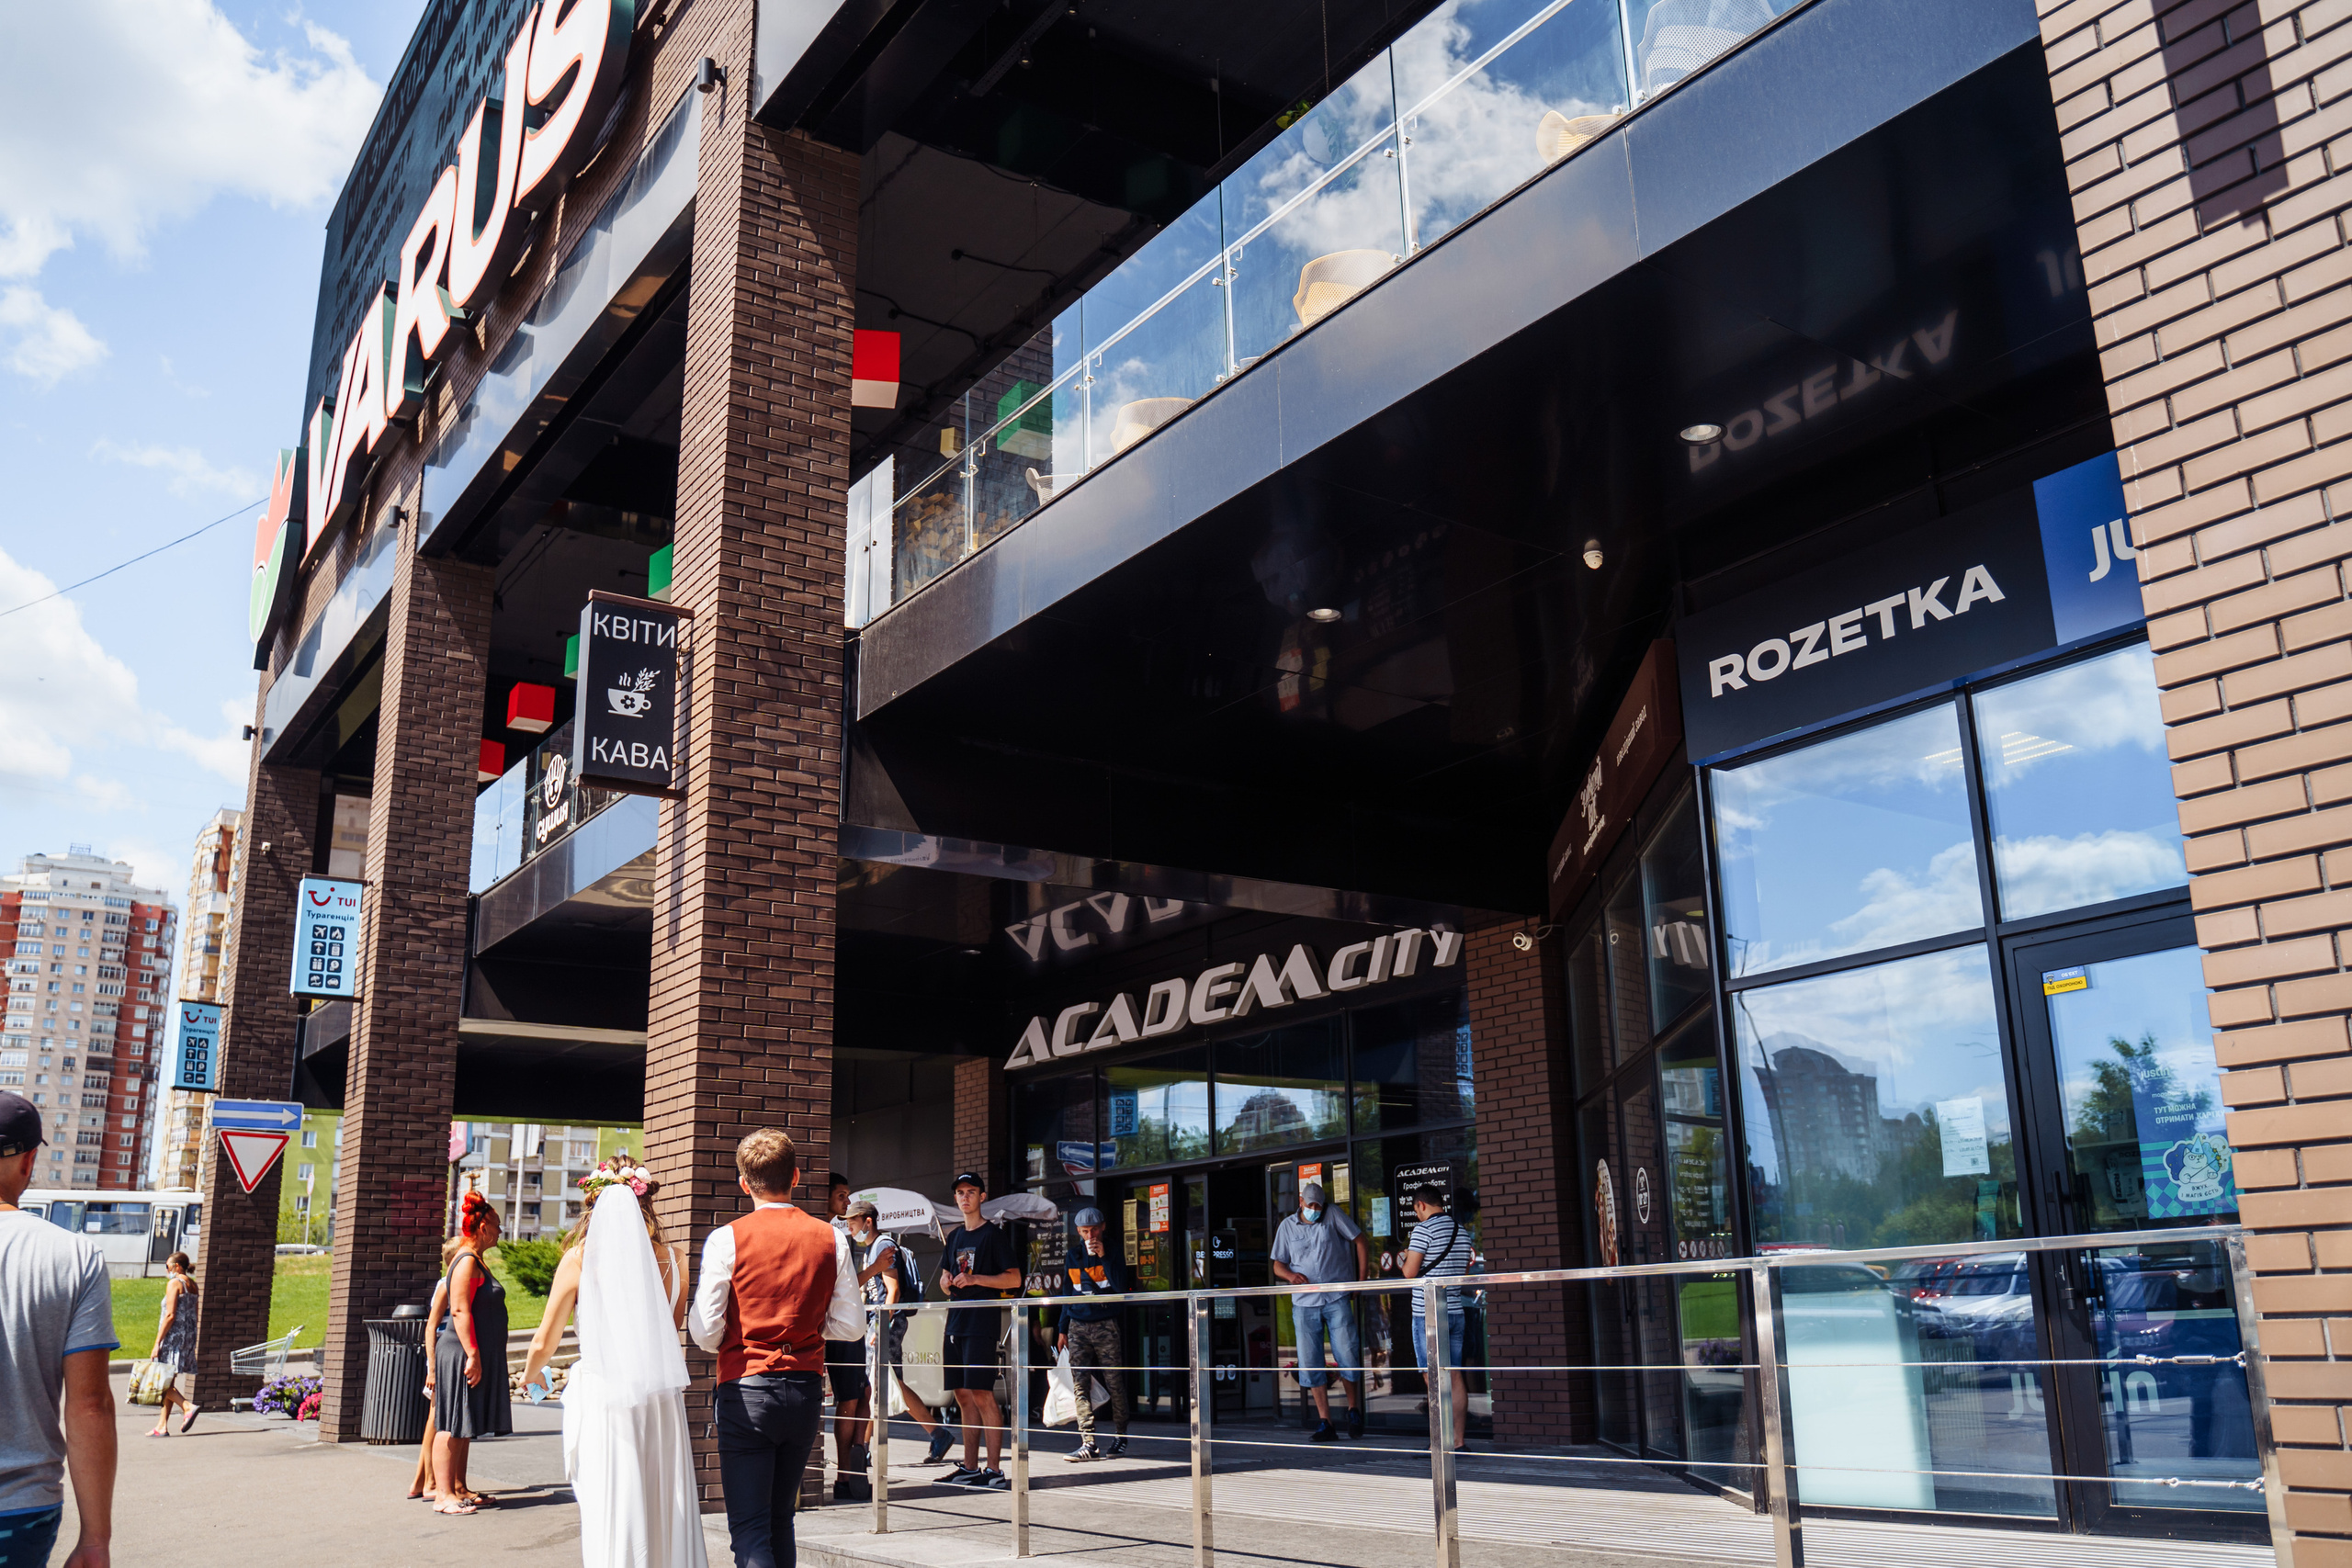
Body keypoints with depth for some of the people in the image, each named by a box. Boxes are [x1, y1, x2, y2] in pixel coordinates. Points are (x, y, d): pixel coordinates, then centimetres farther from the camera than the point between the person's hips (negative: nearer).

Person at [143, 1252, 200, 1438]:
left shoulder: (174, 1283, -10)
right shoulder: (192, 1285, 14)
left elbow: (170, 1315, -16)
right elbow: (194, 1317, 16)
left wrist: (157, 1343, -15)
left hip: (173, 1336, -8)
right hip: (189, 1336, 8)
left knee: (162, 1382, -4)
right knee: (168, 1383, 12)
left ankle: (189, 1405, -19)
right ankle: (162, 1426, 11)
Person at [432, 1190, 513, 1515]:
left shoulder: (477, 1262, 17)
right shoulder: (467, 1262, -14)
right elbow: (460, 1311, -21)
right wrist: (473, 1355, -24)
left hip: (470, 1355, 10)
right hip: (460, 1355, -10)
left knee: (463, 1427, 13)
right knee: (452, 1425, -8)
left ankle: (459, 1489, 19)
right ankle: (444, 1495, -7)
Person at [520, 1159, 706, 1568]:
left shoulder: (580, 1259, -3)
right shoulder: (672, 1259, 2)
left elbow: (544, 1342, 5)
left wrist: (529, 1376, 25)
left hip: (603, 1397, -2)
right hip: (662, 1395, 2)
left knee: (610, 1517, 5)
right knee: (667, 1513, 11)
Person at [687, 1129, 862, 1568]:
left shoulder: (727, 1239, -9)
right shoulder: (832, 1239, 0)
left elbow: (704, 1331, -9)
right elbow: (847, 1325, 3)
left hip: (746, 1389, -4)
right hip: (807, 1389, 4)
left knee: (750, 1530, -2)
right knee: (781, 1519, 19)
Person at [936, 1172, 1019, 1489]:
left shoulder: (994, 1234, -3)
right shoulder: (954, 1237, 18)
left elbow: (1014, 1279, -8)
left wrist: (974, 1279, -17)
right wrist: (946, 1281, 3)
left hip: (982, 1323, -7)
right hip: (956, 1321, 7)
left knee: (982, 1394, -11)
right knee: (963, 1395, 9)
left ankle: (994, 1471, -9)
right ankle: (969, 1467, 15)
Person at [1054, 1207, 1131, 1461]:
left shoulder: (1112, 1254, 3)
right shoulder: (1072, 1258, 14)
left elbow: (1121, 1288, -10)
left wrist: (1103, 1257, -15)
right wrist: (1062, 1329, 16)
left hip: (1106, 1326, -3)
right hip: (1078, 1326, 3)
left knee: (1115, 1383, 0)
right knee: (1080, 1384, -6)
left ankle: (1121, 1437, 15)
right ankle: (1088, 1443, -7)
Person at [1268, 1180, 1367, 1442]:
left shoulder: (1333, 1215, 2)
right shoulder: (1287, 1226, 9)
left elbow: (1359, 1240, 5)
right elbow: (1278, 1265, 13)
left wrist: (1361, 1280, 1)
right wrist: (1290, 1275, -11)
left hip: (1337, 1299, -2)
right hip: (1305, 1303, 2)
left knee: (1347, 1357, -3)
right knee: (1310, 1363, 0)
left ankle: (1354, 1411, 21)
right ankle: (1324, 1424, 8)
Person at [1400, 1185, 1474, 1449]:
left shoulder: (1424, 1230, -11)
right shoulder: (1462, 1231, 12)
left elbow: (1410, 1272, -14)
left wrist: (1403, 1260, 7)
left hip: (1427, 1313, -7)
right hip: (1455, 1311, 7)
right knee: (1455, 1376, 8)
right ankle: (1458, 1441, 9)